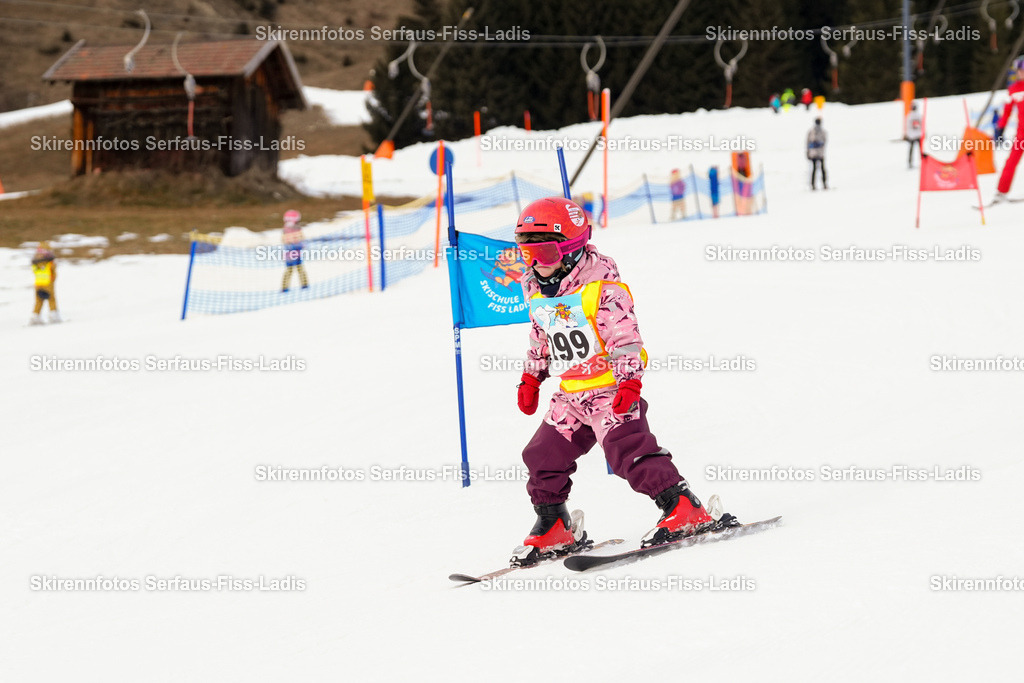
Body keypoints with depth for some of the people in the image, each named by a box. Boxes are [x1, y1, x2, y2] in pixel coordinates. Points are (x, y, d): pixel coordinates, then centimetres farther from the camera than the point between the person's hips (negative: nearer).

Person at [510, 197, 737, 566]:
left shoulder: (601, 284, -15)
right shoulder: (535, 290, 8)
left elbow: (625, 337, -17)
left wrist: (629, 382, -24)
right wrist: (531, 378, 24)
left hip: (610, 387, -8)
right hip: (570, 394, 8)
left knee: (627, 448, -20)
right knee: (543, 455, 6)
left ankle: (684, 509, -18)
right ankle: (554, 529, 21)